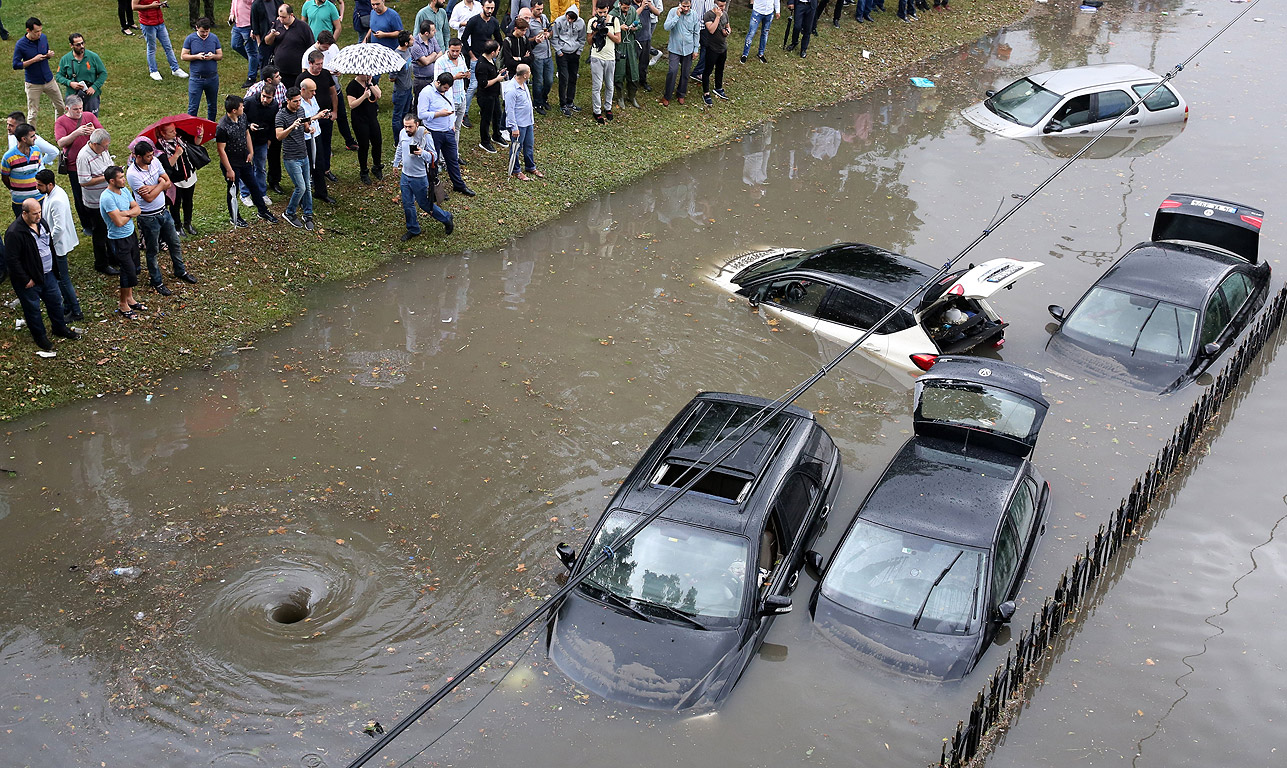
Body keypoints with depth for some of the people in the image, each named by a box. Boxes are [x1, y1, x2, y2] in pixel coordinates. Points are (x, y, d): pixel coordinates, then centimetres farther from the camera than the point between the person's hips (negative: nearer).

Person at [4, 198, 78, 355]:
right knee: (33, 308, 11)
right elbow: (11, 259, -23)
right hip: (30, 279, -7)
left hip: (48, 274, 7)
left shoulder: (41, 223, -1)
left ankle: (60, 328, 43)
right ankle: (40, 337, 29)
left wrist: (54, 268, 16)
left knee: (55, 302, 21)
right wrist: (25, 280, -19)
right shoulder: (14, 232, -27)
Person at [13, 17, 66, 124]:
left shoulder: (43, 37, -3)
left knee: (62, 107, 12)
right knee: (33, 113, 3)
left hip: (49, 80, 5)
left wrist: (49, 55, -10)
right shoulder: (20, 45, -16)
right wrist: (34, 60, -23)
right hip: (33, 83, -4)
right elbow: (16, 65, -13)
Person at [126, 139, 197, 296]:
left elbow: (168, 183, -3)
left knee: (175, 243, 20)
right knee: (152, 250, 10)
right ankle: (157, 282, 25)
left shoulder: (155, 161, -6)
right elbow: (149, 198, -27)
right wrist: (160, 184, -15)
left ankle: (180, 271, 42)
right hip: (149, 217, -7)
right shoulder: (132, 174, -26)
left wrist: (152, 187, -21)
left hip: (163, 211, 7)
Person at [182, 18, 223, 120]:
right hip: (196, 79, -3)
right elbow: (183, 56, -3)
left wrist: (213, 56, -16)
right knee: (193, 107, -2)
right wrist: (196, 56, -19)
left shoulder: (214, 38, 3)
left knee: (212, 105, 15)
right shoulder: (190, 39, -4)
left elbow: (220, 56, 6)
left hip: (212, 77, 3)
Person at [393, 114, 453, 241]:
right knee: (407, 204, 13)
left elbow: (433, 157, -18)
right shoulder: (402, 133, -4)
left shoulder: (425, 136, -21)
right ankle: (413, 229, 32)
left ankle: (447, 219, 29)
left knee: (425, 204, 7)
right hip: (405, 175, 5)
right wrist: (396, 163, 28)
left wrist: (422, 153, -38)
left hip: (420, 178, -5)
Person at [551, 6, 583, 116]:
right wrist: (558, 51, -7)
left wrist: (579, 51, 4)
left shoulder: (580, 23, -4)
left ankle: (570, 103, 24)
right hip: (562, 54, -4)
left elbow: (582, 39, 9)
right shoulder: (559, 21, -11)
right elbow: (555, 37, -3)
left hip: (575, 54, 4)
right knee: (564, 79, -6)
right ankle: (563, 105, 2)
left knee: (573, 79, 10)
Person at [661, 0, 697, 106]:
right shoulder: (673, 12, -9)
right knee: (673, 71, -12)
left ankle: (681, 94, 29)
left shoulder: (694, 15, -3)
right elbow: (666, 27, -19)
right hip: (675, 48, -3)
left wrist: (695, 49, 6)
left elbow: (696, 33, 6)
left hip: (688, 49, 3)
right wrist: (677, 16, -25)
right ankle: (667, 96, 1)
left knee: (685, 73, 10)